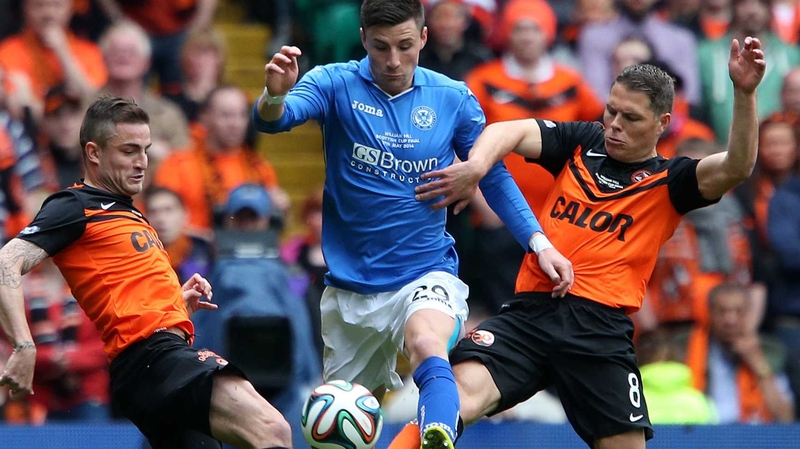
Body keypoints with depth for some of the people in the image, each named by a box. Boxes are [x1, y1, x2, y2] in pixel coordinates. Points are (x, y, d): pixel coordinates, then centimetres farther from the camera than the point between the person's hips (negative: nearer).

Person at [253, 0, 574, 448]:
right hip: (351, 286, 2)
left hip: (427, 274, -2)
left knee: (427, 345, -36)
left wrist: (538, 241, -3)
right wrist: (275, 94, -48)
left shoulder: (453, 99, -2)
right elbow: (273, 120, -24)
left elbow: (494, 175, 10)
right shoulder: (336, 84, -6)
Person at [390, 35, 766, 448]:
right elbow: (508, 132, 4)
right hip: (530, 309, 1)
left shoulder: (669, 181, 8)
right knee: (462, 393, -25)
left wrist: (745, 93, -25)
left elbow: (735, 167, -10)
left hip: (601, 327, -1)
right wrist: (476, 166, -19)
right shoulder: (580, 142, 16)